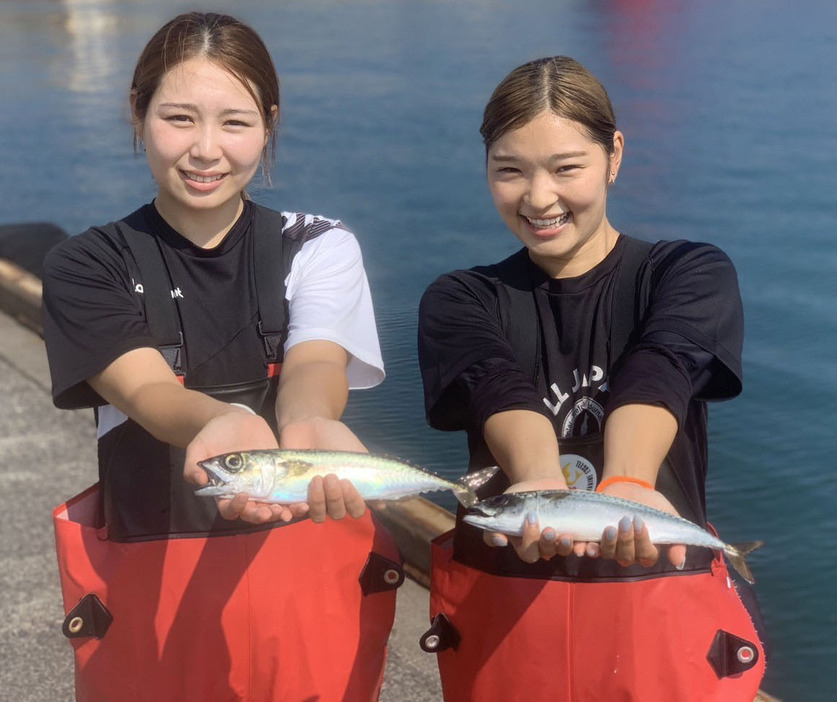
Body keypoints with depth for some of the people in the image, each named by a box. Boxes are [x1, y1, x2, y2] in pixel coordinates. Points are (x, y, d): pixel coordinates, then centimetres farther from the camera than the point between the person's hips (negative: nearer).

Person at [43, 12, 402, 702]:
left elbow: (314, 364, -18)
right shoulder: (86, 269, -2)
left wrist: (308, 424, -43)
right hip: (151, 589, 0)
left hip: (315, 578, 1)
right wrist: (225, 425, -42)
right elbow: (150, 393, -19)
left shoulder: (320, 248, 1)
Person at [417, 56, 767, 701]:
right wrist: (541, 483, -40)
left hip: (662, 607, -1)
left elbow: (656, 377, -22)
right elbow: (499, 390, -19)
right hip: (500, 607, 1)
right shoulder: (458, 302, 2)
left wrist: (626, 485, -42)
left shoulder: (693, 274, -1)